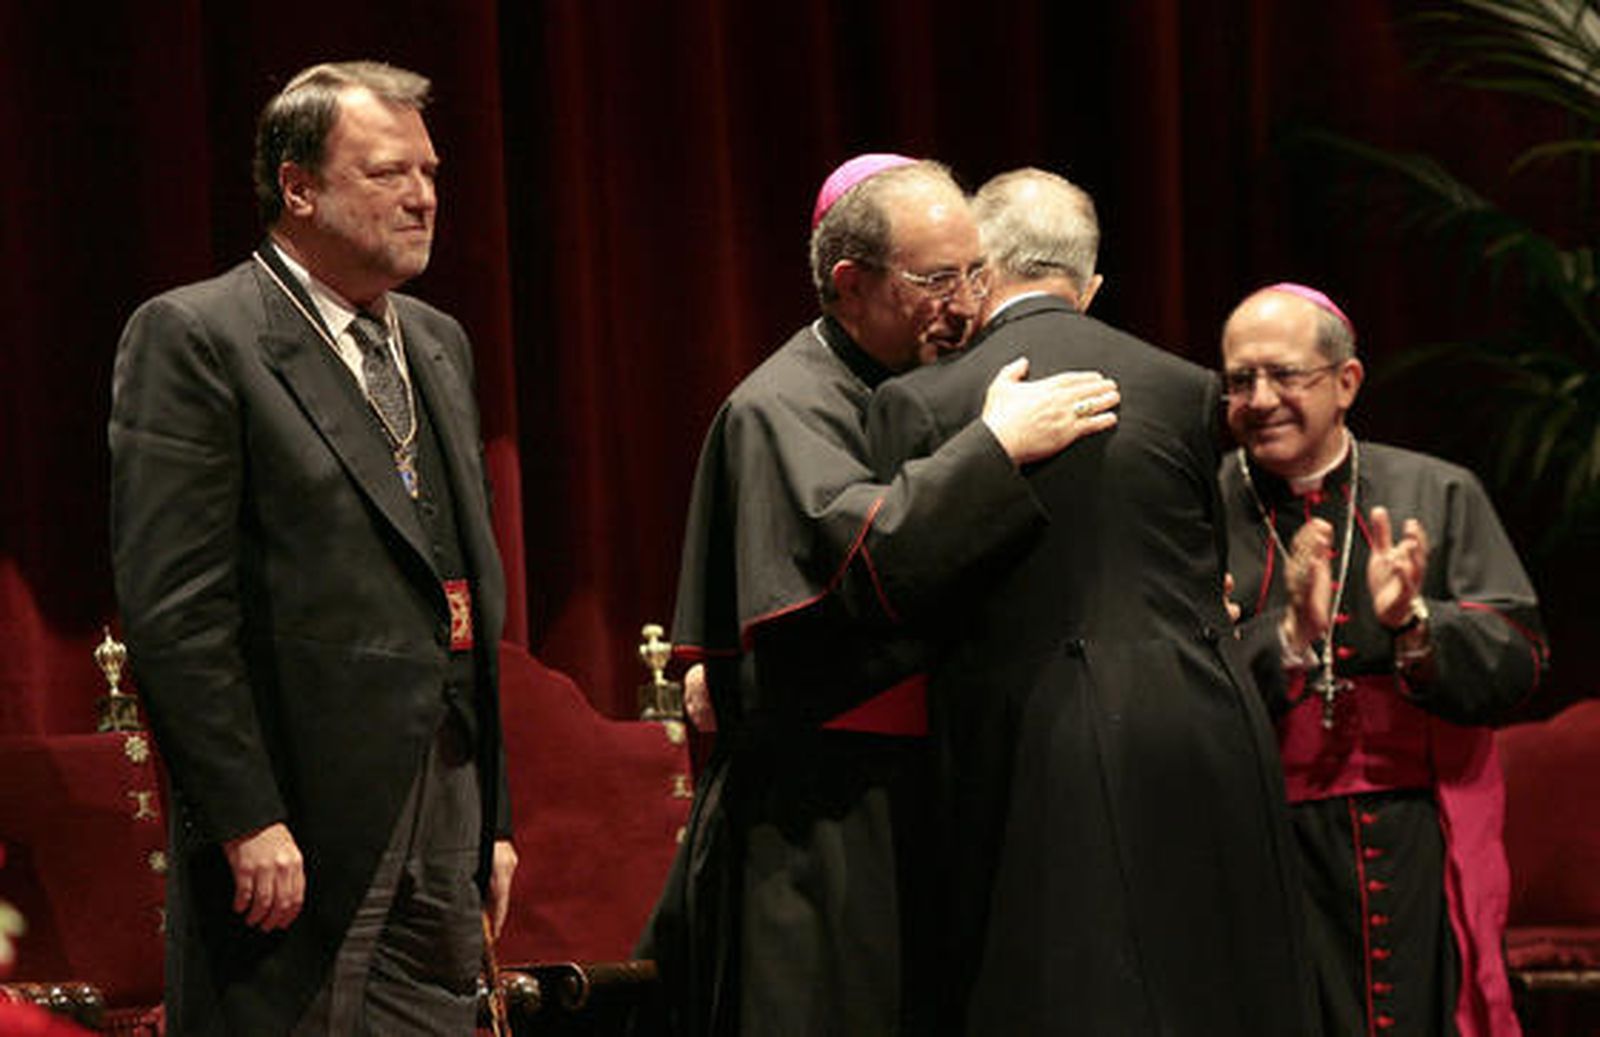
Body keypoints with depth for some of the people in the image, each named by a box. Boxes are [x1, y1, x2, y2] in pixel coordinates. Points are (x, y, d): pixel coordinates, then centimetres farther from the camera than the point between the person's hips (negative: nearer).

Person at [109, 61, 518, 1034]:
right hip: (295, 829, -7)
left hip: (446, 808, 7)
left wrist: (494, 816, 17)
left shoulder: (439, 343, 18)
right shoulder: (193, 337, -6)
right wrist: (246, 821, -18)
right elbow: (172, 606, -13)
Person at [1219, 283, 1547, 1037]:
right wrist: (1290, 635, -21)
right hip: (1271, 854, -2)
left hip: (1422, 854, 2)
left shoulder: (1438, 495, 8)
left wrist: (1413, 624, -17)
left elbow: (1518, 664, 1)